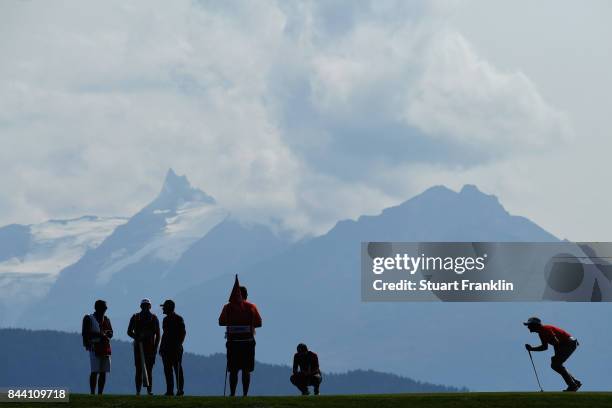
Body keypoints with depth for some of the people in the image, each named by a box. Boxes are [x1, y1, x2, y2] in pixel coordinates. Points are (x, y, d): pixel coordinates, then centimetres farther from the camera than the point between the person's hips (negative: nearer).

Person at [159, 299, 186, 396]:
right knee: (167, 370, 4)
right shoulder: (166, 319, 17)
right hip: (166, 348, 7)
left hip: (176, 349, -7)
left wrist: (179, 345, -17)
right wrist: (161, 347, 16)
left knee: (177, 369, -5)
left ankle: (180, 389, -2)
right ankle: (169, 390, 6)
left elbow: (183, 333, -9)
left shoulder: (178, 319, -5)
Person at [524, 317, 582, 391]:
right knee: (554, 365, 10)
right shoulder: (541, 332, 14)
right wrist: (532, 349, 12)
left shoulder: (545, 330, -18)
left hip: (570, 343, -10)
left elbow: (556, 342, -25)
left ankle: (572, 385, -11)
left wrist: (557, 356, -21)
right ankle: (575, 382, 13)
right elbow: (545, 347, 22)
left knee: (556, 364, -13)